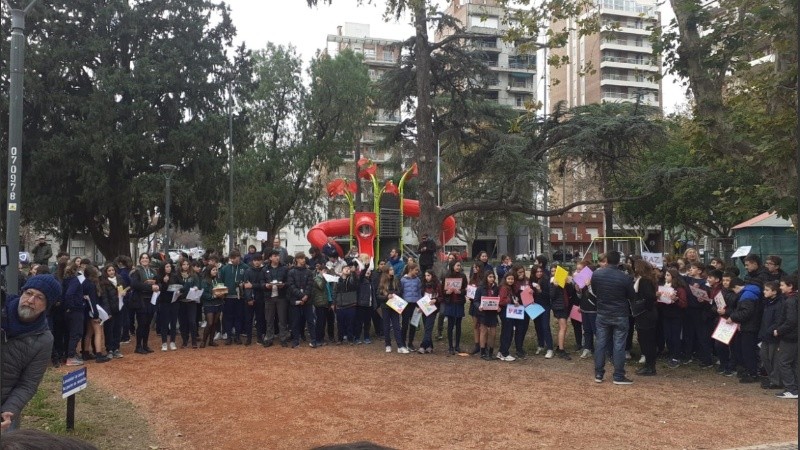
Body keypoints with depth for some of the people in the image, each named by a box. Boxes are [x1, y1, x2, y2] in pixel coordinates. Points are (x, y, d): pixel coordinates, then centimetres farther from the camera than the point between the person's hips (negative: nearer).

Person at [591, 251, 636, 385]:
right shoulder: (625, 277, -17)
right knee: (619, 345, 2)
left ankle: (598, 374, 14)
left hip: (602, 314, 3)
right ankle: (618, 376, 6)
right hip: (620, 316, -3)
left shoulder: (596, 274, -6)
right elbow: (632, 296, -4)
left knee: (601, 343, 9)